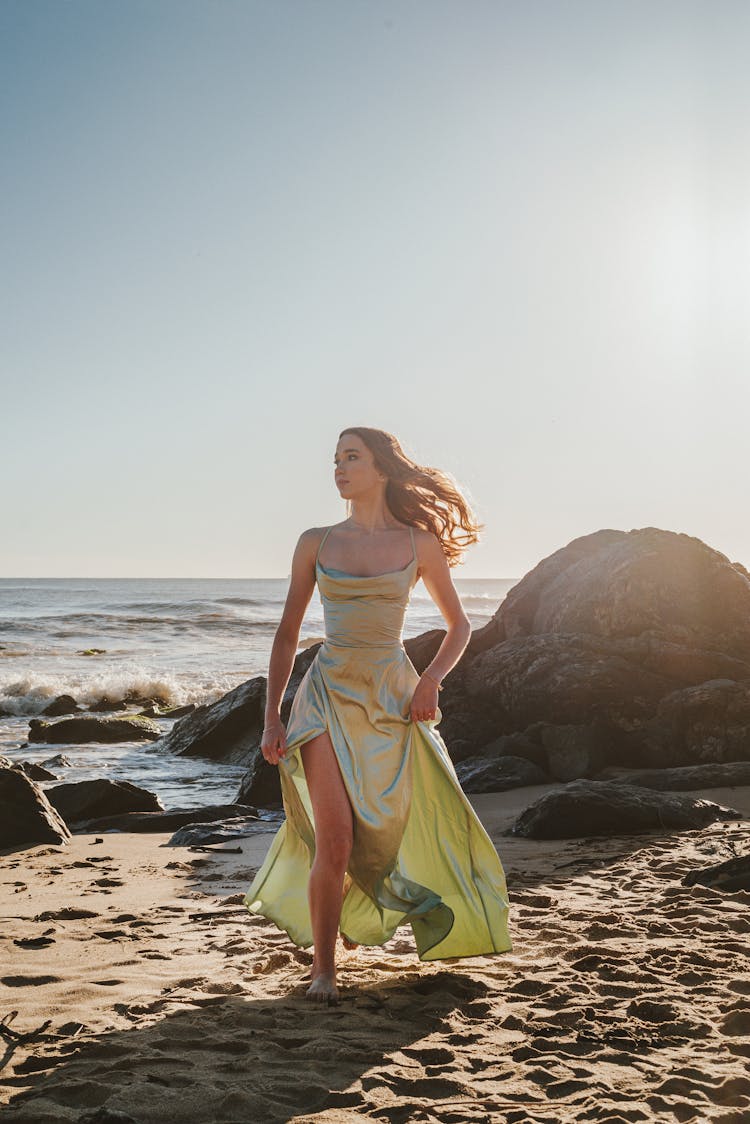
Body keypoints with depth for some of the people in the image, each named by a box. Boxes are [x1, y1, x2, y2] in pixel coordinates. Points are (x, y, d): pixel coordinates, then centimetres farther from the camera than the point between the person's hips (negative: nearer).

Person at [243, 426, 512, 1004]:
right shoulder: (316, 542, 5)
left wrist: (431, 679, -6)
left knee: (388, 831, 5)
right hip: (329, 694, 0)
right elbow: (288, 634, 9)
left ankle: (354, 914, 38)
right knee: (336, 837, -12)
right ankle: (323, 966, 7)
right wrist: (272, 717, 3)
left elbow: (459, 625, 12)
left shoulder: (419, 544, 2)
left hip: (393, 697, 1)